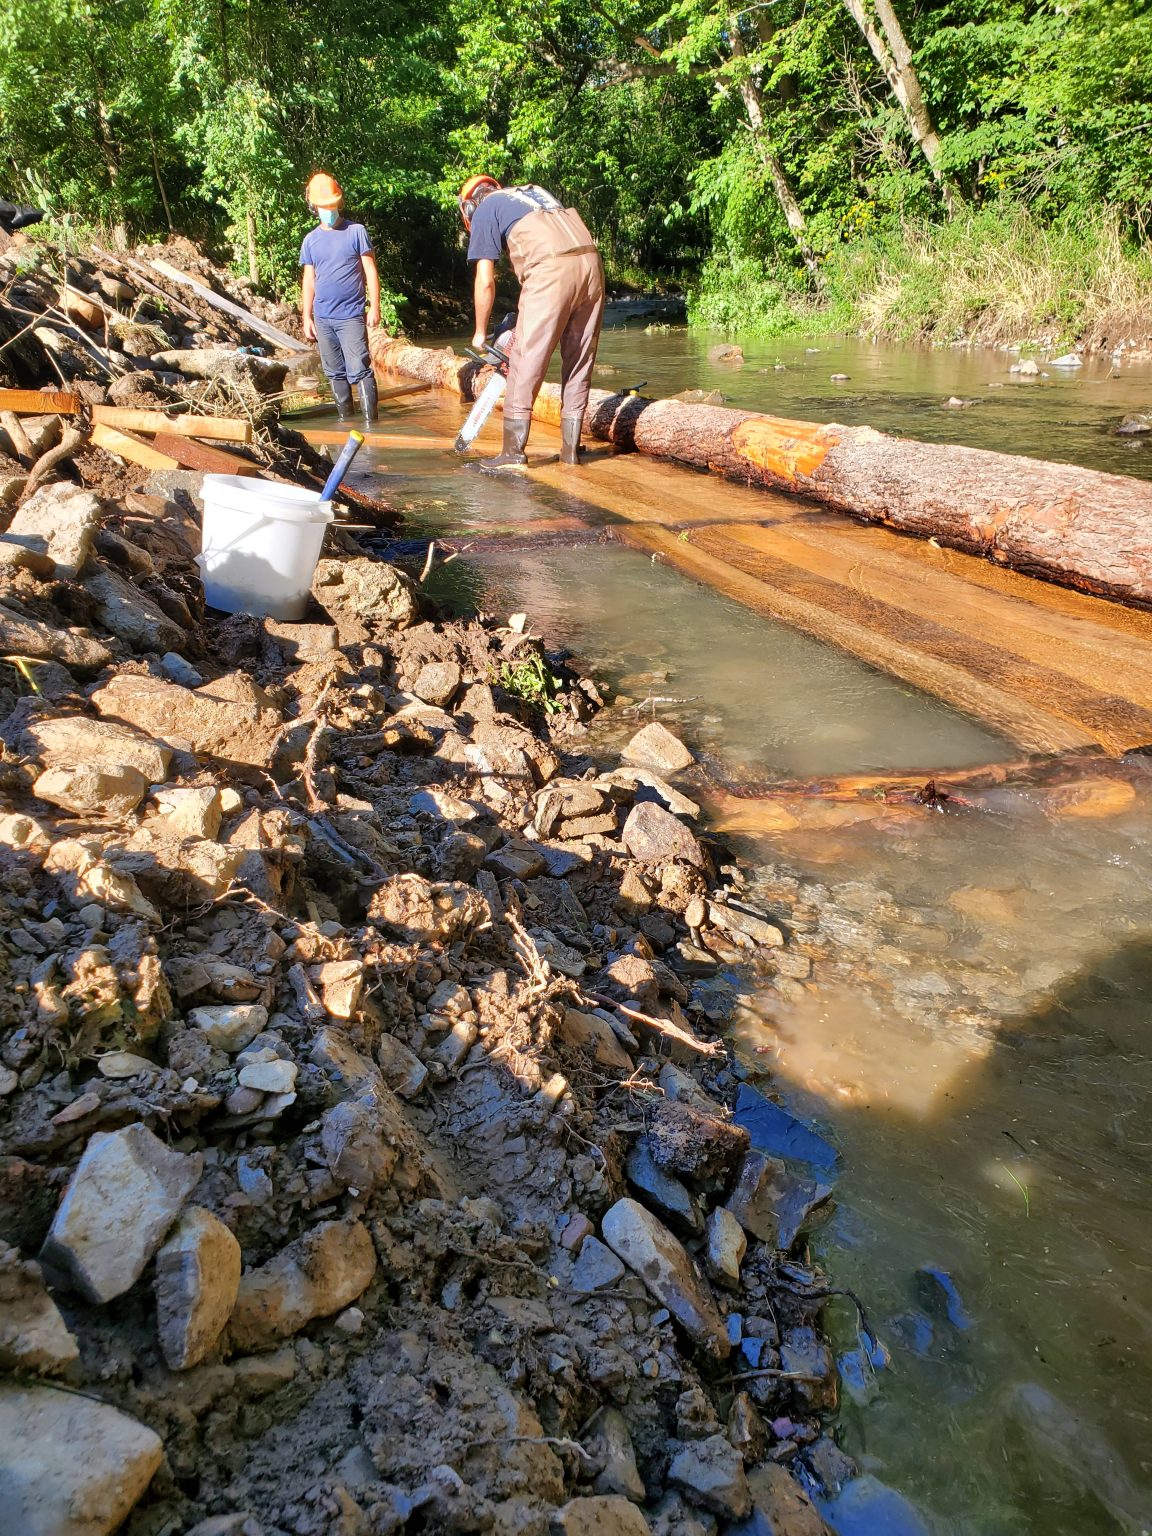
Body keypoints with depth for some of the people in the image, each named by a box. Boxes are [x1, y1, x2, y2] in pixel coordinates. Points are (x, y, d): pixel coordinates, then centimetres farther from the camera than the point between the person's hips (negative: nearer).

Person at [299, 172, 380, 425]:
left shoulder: (356, 232, 2)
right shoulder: (311, 240, 11)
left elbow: (370, 270, 1)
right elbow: (309, 281, 13)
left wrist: (374, 306, -7)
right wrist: (306, 318, 8)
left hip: (351, 316, -4)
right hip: (322, 318, 4)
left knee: (360, 370, -12)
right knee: (335, 373, 9)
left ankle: (370, 421, -11)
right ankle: (345, 418, 19)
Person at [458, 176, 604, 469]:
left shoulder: (485, 210, 14)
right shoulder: (536, 192, 34)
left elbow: (485, 282, 9)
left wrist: (480, 332, 22)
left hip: (551, 270, -6)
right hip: (592, 262, 6)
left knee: (527, 360, 0)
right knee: (579, 363, 12)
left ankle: (513, 450, 1)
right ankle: (571, 448, 15)